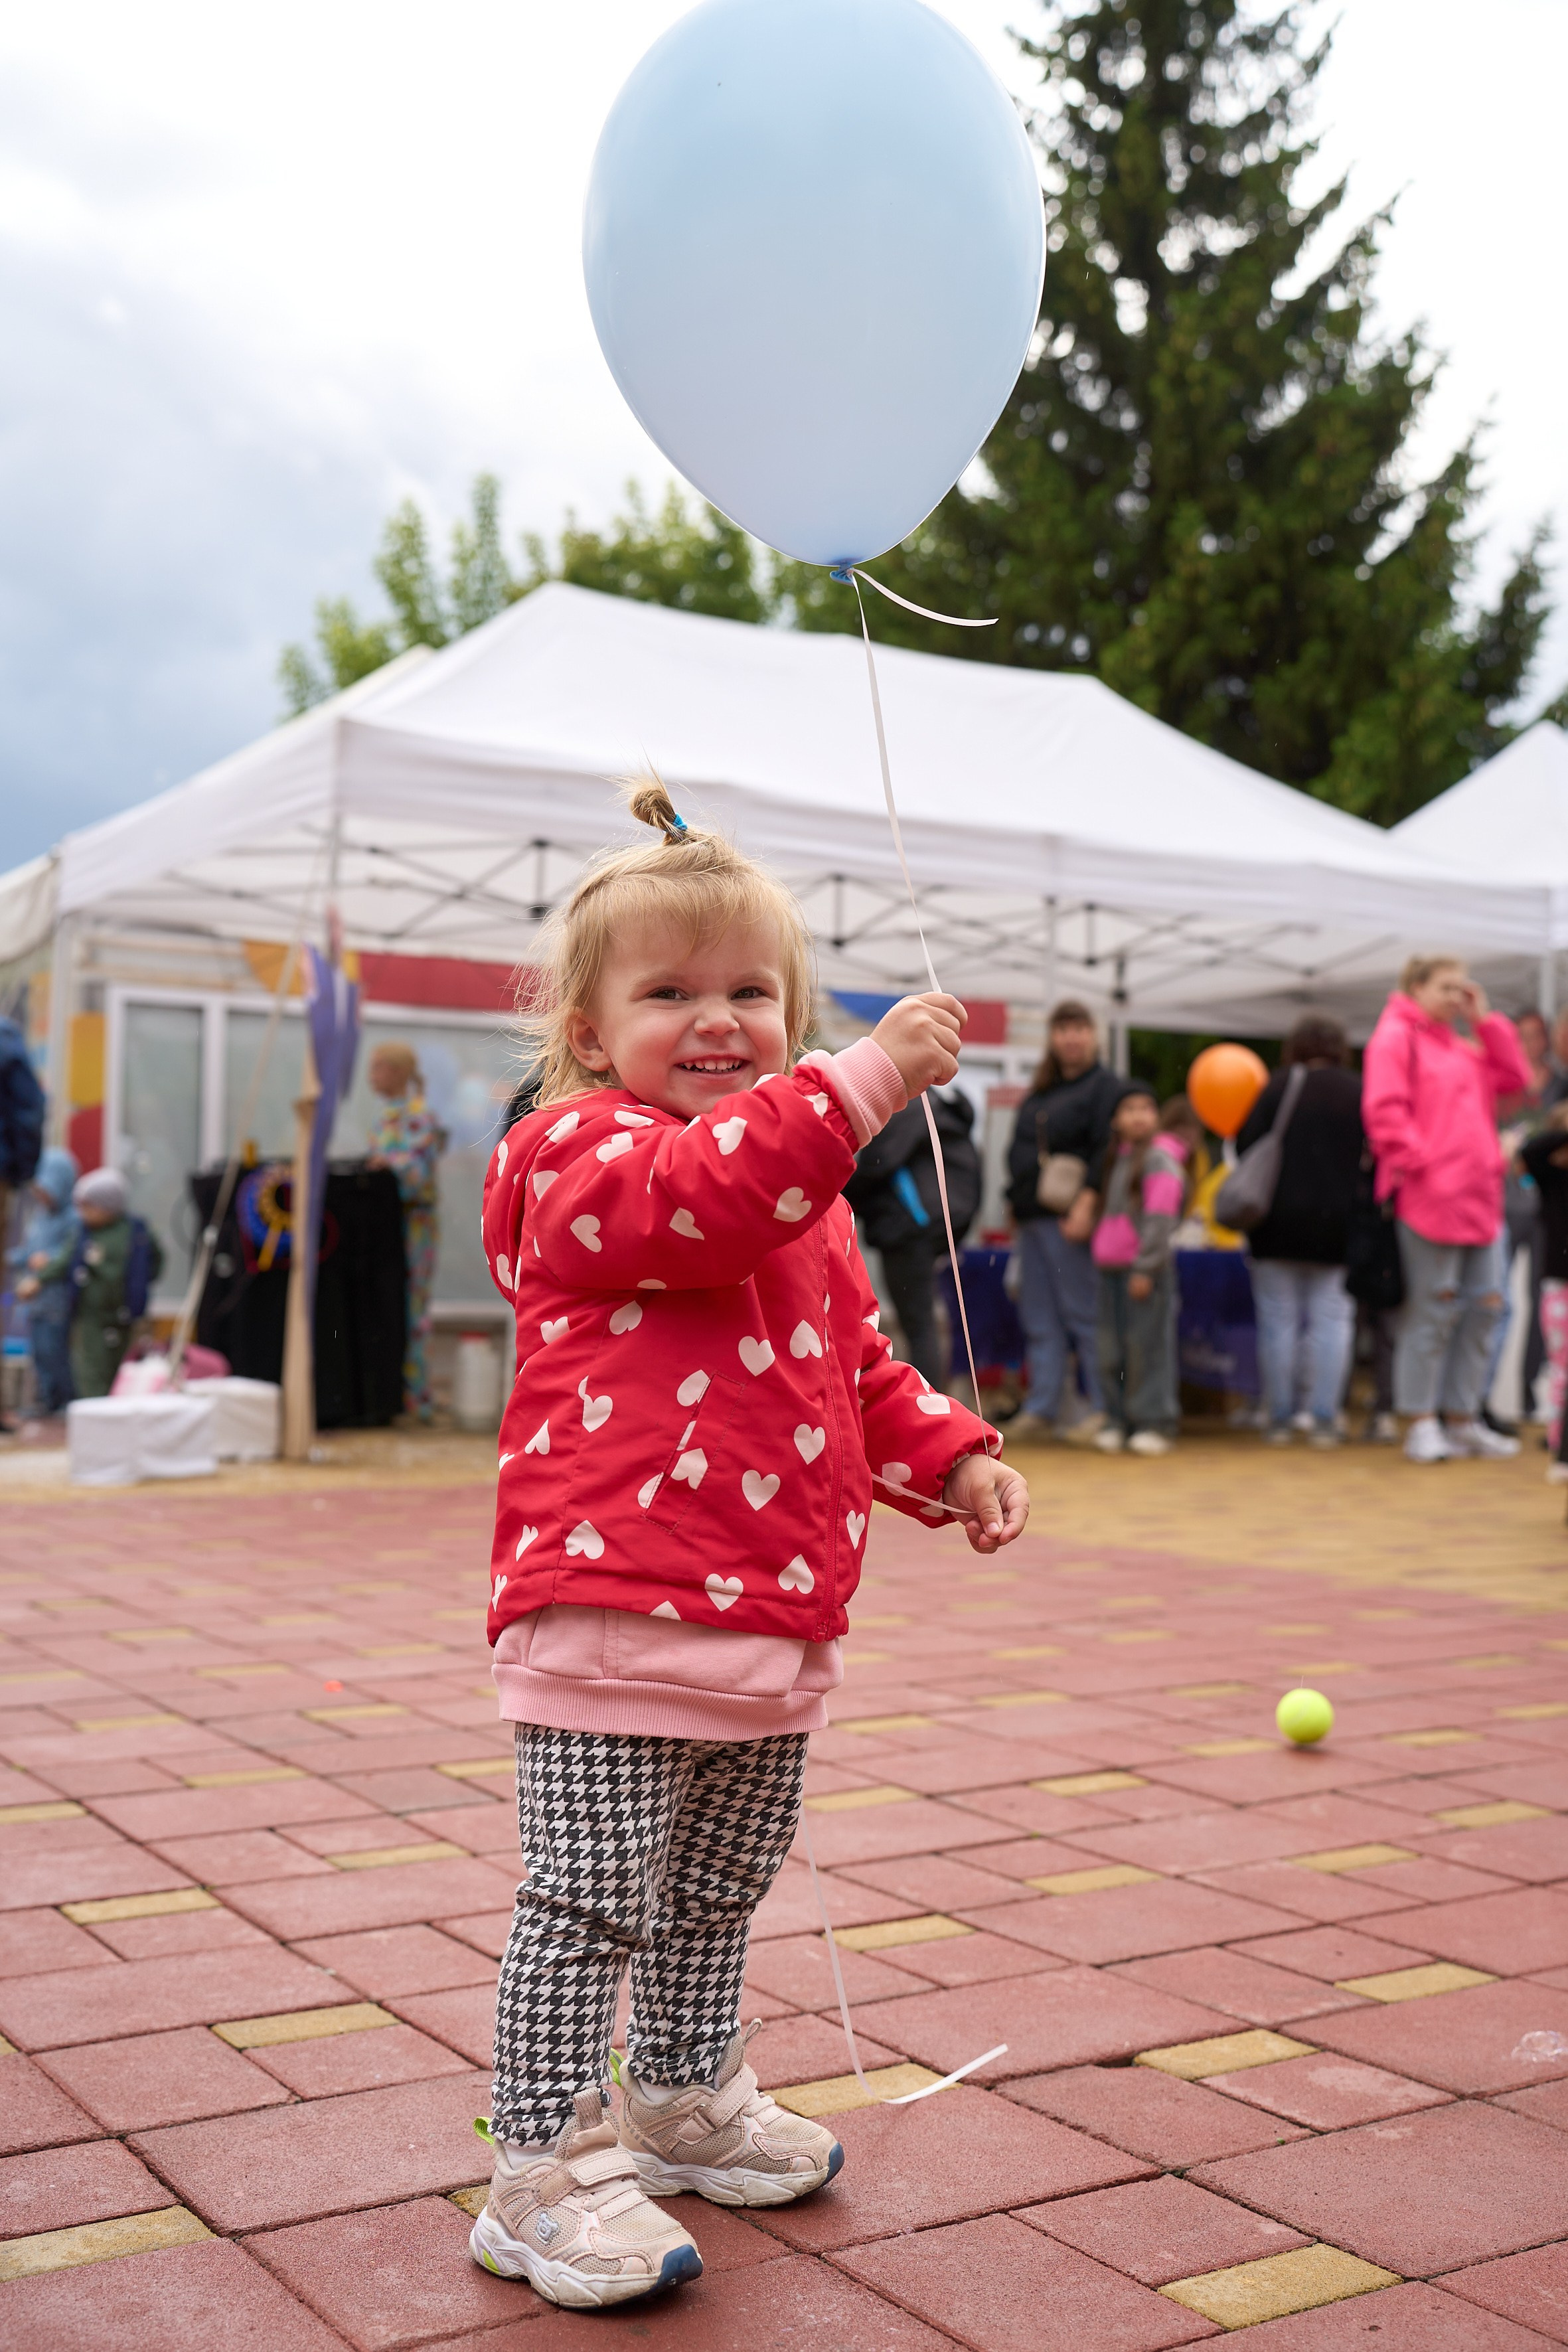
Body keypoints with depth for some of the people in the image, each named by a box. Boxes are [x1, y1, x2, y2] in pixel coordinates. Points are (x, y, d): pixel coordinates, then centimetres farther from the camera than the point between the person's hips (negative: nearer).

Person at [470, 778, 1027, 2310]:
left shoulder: (806, 1199, 18)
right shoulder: (583, 1157, -9)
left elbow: (860, 1364, 27)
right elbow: (697, 1195, -31)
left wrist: (949, 1458, 14)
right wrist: (871, 1077, -32)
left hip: (774, 1622, 9)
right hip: (617, 1607, -8)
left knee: (717, 1897, 22)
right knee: (589, 1904, -2)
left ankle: (685, 2105, 41)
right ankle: (545, 2173, 12)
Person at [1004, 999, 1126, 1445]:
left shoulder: (1104, 1086, -3)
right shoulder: (1040, 1091, 21)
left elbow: (1106, 1152, -14)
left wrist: (1086, 1205, -23)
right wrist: (1017, 1202, 19)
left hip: (1069, 1218, -8)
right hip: (1033, 1218, 8)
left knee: (1083, 1313, -7)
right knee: (1039, 1319, 7)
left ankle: (1102, 1408, -3)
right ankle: (1041, 1408, 10)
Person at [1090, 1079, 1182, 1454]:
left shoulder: (1159, 1159, -8)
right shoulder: (1116, 1158, 17)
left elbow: (1159, 1219, -13)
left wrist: (1145, 1268, -17)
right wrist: (1100, 1253, 17)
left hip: (1146, 1268, -8)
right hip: (1112, 1268, 8)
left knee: (1147, 1345, -4)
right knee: (1113, 1349, 9)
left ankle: (1154, 1422, 1)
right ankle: (1119, 1420, 16)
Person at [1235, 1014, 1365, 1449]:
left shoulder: (1277, 1088, -5)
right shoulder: (1359, 1091, 1)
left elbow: (1246, 1146, -8)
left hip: (1279, 1221, -1)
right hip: (1338, 1224, 1)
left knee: (1278, 1321, 5)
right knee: (1332, 1319, 4)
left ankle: (1278, 1419, 7)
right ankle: (1325, 1420, -1)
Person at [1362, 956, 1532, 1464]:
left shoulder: (1464, 1046, 22)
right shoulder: (1396, 1036, -3)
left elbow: (1513, 1079, 13)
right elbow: (1384, 1111, -13)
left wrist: (1486, 1020, 11)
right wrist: (1419, 1161, -17)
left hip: (1478, 1194, 8)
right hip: (1430, 1195, -8)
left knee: (1484, 1304, 8)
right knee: (1434, 1308, -3)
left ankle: (1462, 1418, 17)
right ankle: (1423, 1423, 6)